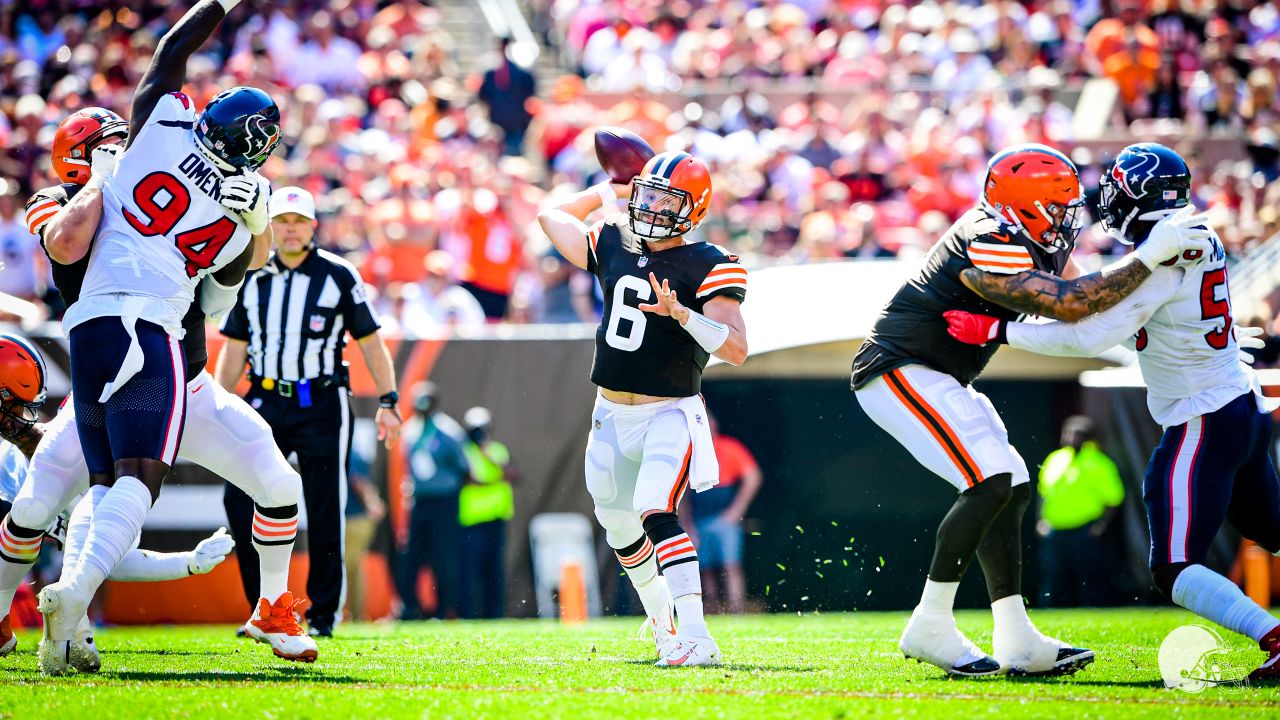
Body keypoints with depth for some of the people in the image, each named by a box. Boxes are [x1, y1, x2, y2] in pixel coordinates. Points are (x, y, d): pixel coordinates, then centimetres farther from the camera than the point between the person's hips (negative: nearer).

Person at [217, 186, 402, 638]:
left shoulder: (338, 277, -1)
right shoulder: (252, 279, 9)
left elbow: (370, 342, 2)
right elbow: (235, 351, 15)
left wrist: (388, 402, -4)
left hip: (321, 406, -3)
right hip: (265, 401, 3)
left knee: (324, 511, -2)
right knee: (240, 499, -8)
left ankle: (324, 613, 9)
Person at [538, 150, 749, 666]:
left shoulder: (709, 267, -12)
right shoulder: (613, 246, 4)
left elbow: (737, 351, -22)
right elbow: (551, 215, 22)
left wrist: (680, 312, -33)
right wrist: (607, 191, 22)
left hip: (670, 414, -7)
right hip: (612, 414, 7)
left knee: (656, 512, -26)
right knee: (619, 527, 18)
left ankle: (695, 638, -32)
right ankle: (661, 619, 41)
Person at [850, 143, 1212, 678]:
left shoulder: (1036, 245, 8)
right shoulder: (989, 246, -24)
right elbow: (1068, 303, -31)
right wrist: (1149, 259, -28)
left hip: (933, 379, 11)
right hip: (900, 370, -11)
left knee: (1010, 490, 9)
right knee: (991, 481, -21)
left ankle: (1016, 642, 7)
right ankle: (930, 626, -15)